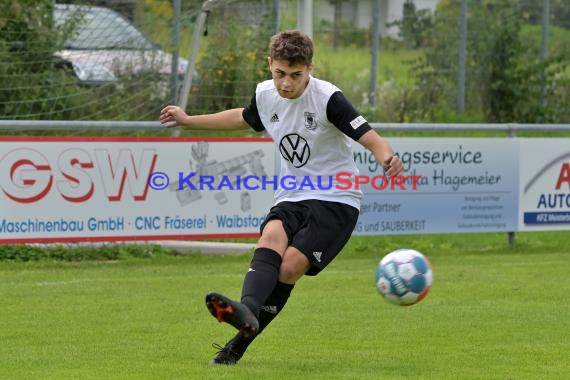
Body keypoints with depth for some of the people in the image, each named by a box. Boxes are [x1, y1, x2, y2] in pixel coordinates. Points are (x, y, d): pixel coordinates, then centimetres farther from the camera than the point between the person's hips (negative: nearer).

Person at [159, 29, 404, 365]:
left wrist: (387, 159, -44)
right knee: (272, 237, -29)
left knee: (288, 268, -21)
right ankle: (247, 310, -52)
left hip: (335, 201, -5)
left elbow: (371, 139, -21)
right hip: (293, 197, 5)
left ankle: (240, 343, -15)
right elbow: (244, 118, 26)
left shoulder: (328, 99, -16)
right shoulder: (265, 94, 2)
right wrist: (189, 121, 34)